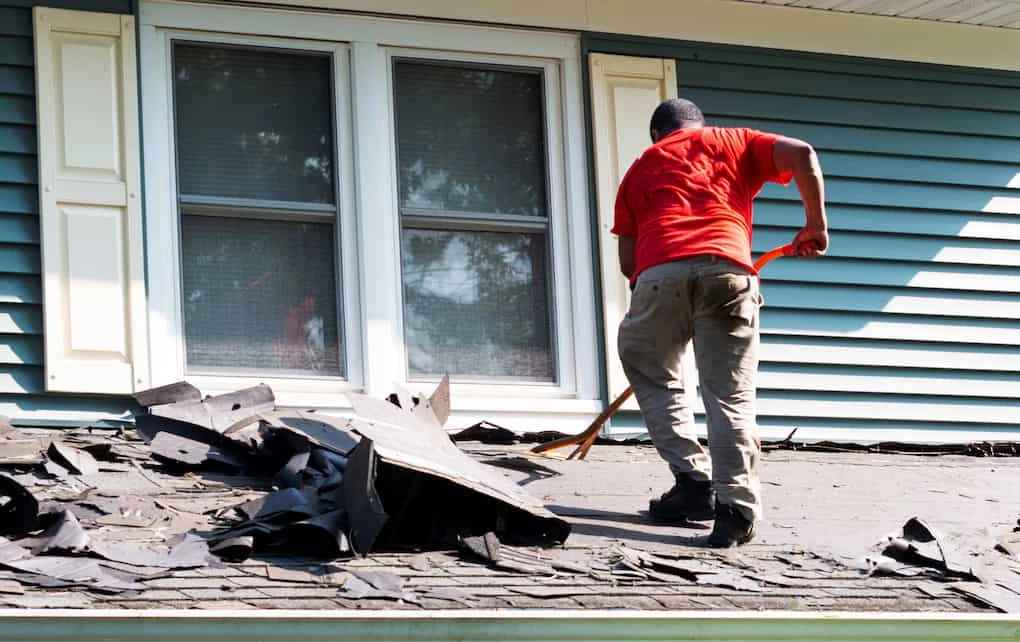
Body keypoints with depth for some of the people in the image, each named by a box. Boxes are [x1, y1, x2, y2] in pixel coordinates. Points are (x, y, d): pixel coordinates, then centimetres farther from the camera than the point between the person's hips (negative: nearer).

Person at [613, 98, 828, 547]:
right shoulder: (734, 142, 29)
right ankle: (736, 507, -9)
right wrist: (815, 223, 20)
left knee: (652, 376, 23)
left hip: (660, 273, 0)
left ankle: (694, 483, 13)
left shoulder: (642, 166, 30)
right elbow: (801, 154, 11)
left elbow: (627, 261, 22)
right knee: (731, 395, 4)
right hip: (728, 270, 0)